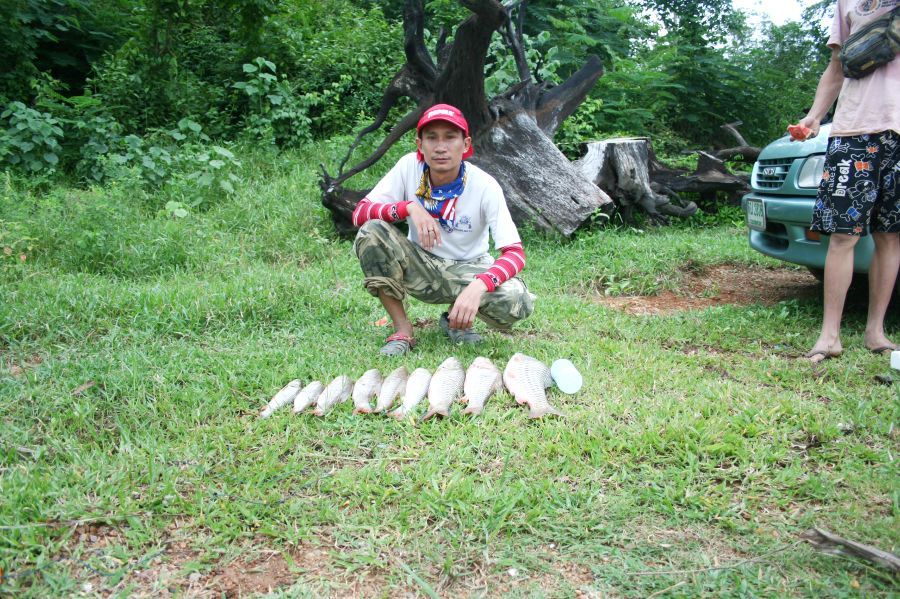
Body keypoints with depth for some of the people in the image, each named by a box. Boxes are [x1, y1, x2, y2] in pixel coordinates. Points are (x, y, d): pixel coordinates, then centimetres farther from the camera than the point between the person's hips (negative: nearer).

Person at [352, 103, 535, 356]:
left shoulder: (485, 186, -20)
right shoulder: (409, 167, -15)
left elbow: (516, 253, -26)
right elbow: (359, 213, -17)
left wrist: (479, 285, -45)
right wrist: (409, 207, -35)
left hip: (468, 269, -1)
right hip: (420, 265, 1)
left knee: (517, 301, -31)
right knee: (371, 232, -27)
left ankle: (456, 319, 3)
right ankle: (402, 330, -13)